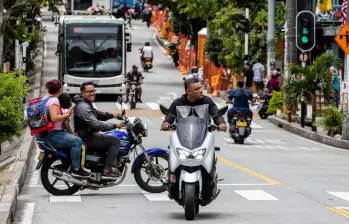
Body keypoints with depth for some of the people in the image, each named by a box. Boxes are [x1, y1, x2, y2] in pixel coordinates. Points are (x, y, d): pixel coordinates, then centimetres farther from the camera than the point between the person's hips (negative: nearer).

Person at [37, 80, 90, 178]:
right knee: (77, 141, -24)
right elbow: (54, 118, -28)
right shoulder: (54, 100, -15)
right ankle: (76, 169, -22)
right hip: (53, 135, -11)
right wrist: (67, 114, -20)